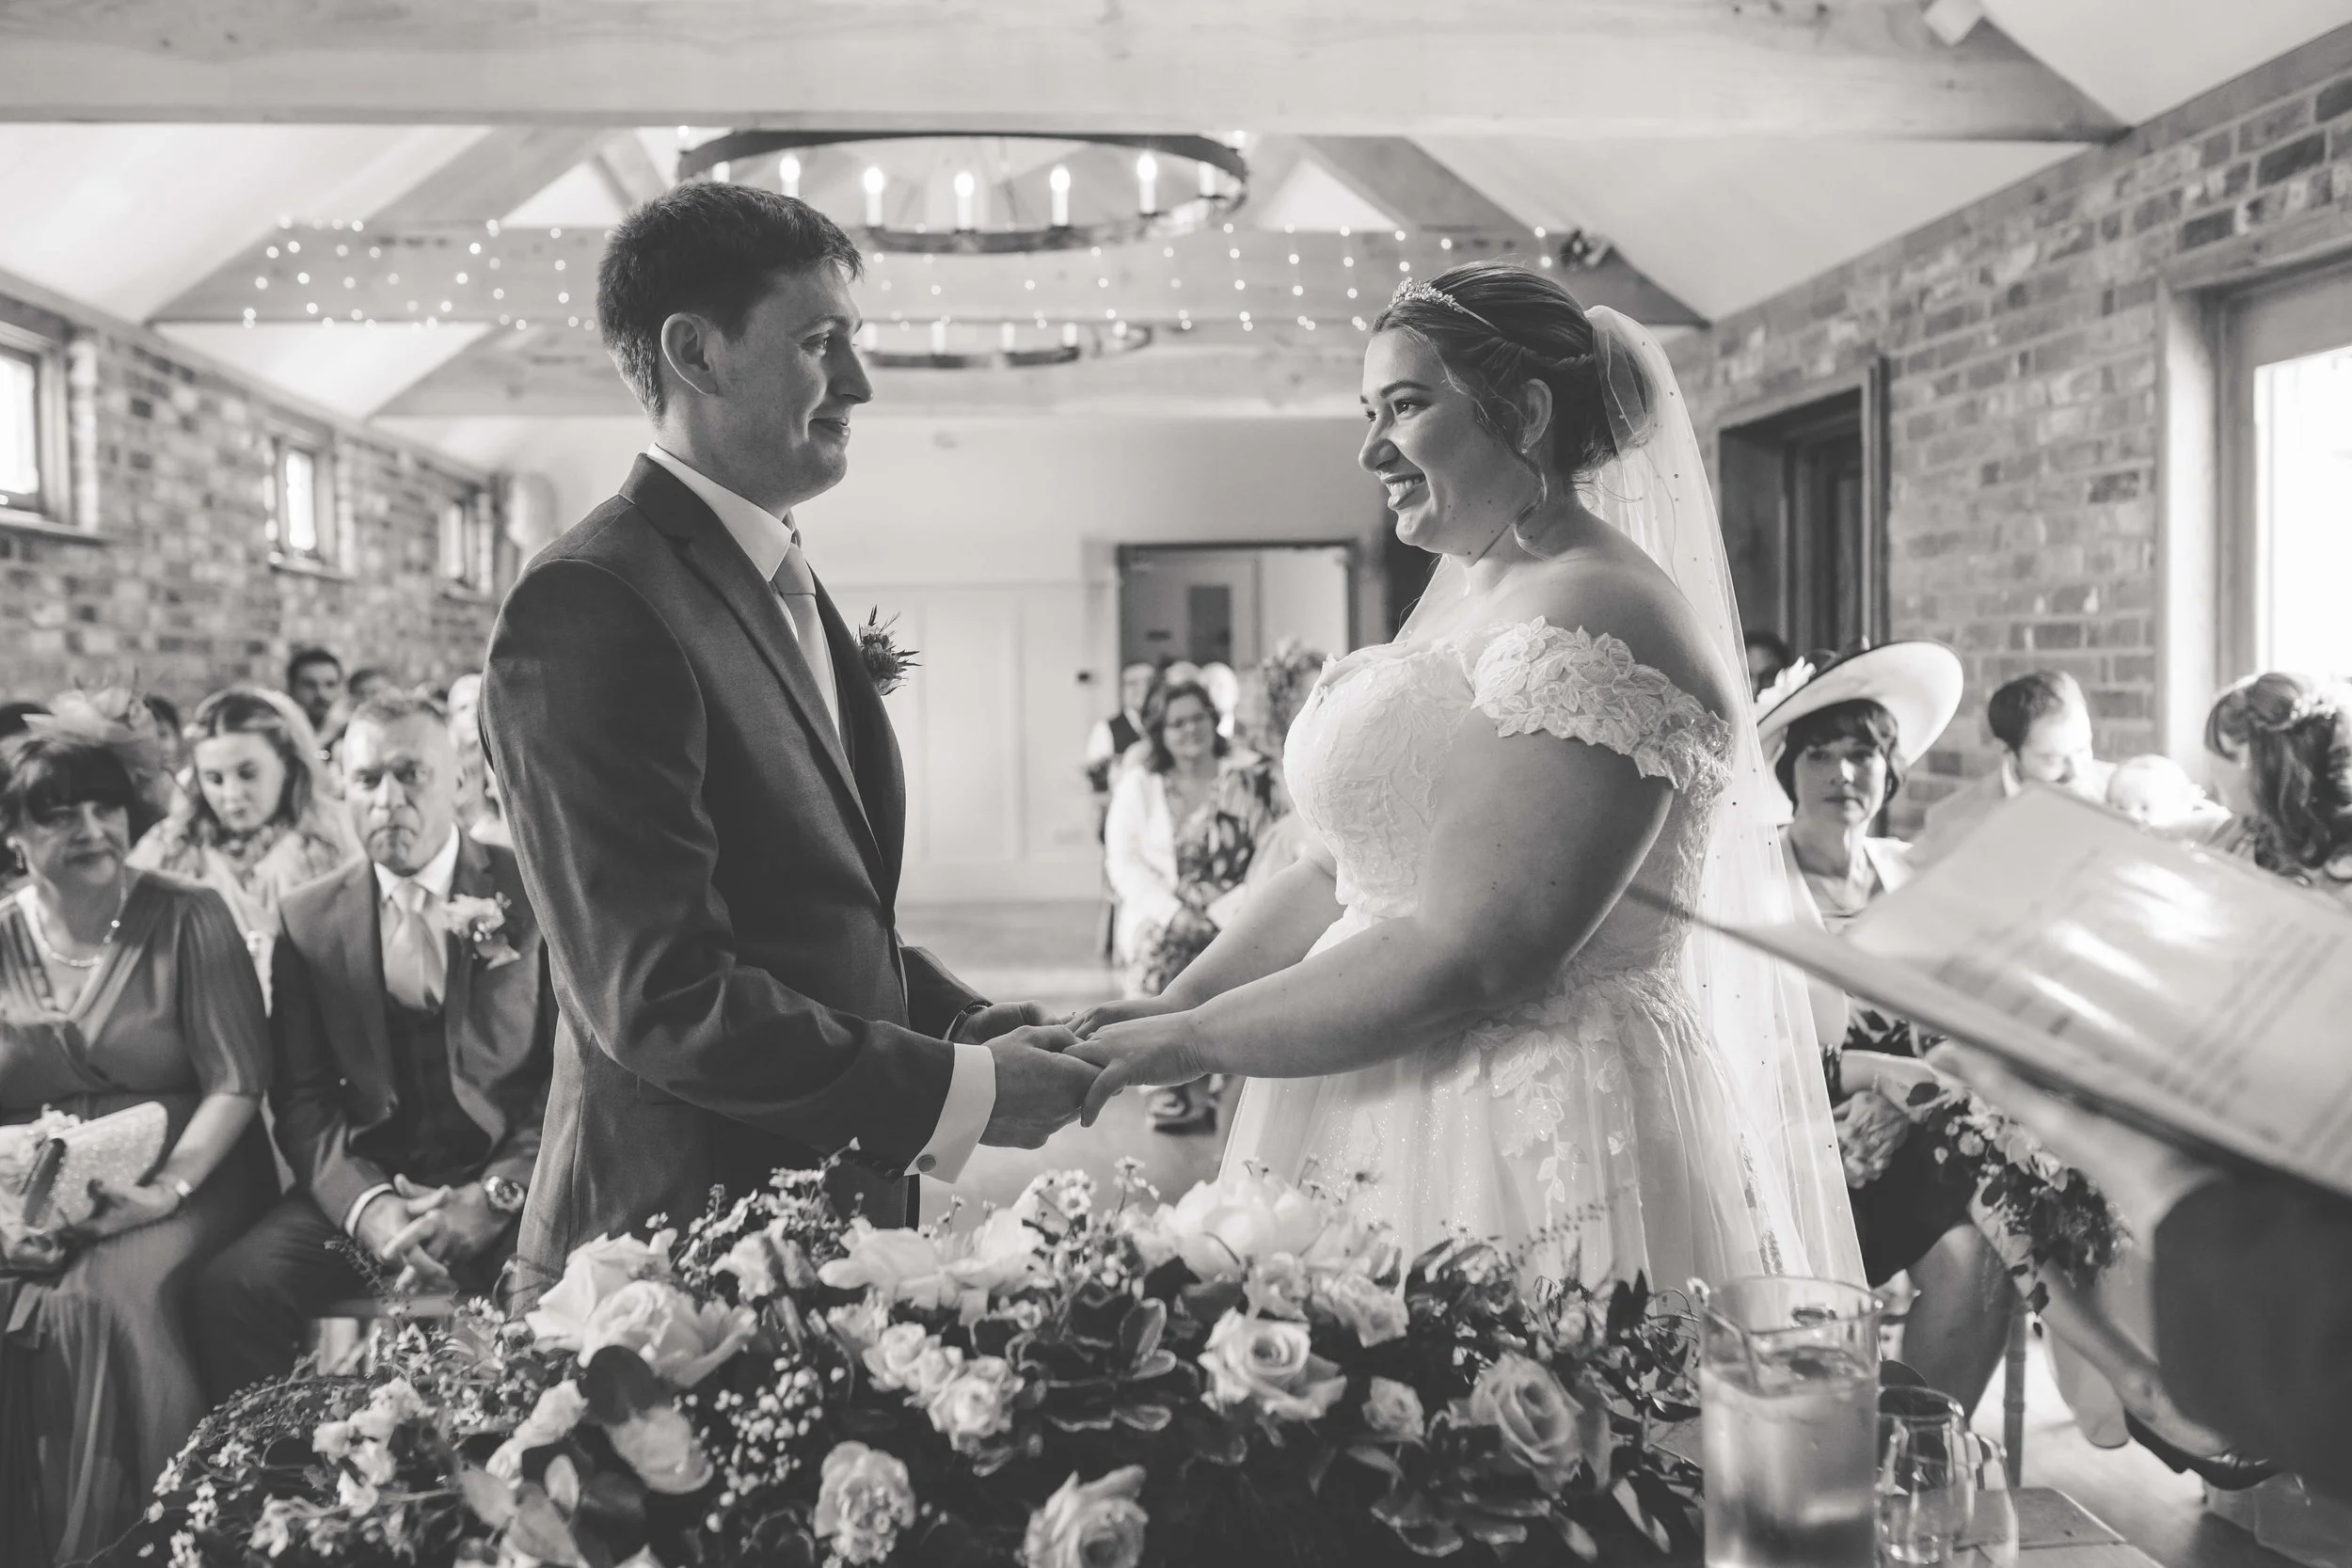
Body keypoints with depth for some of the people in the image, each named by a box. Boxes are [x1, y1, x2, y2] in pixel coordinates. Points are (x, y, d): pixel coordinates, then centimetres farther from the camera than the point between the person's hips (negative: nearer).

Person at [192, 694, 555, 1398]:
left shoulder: (531, 892, 1)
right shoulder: (310, 918, 10)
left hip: (511, 1177, -2)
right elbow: (303, 1097, 5)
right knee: (230, 1285, -22)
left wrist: (495, 1194, -14)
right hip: (368, 1183, 3)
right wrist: (366, 1204, -13)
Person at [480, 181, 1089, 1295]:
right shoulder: (587, 608, -18)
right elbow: (659, 996, -23)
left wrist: (977, 1024, 2)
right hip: (678, 1239, -8)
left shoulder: (784, 584, 12)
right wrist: (956, 1090, -18)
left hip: (831, 1209, 8)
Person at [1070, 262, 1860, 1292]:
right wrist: (1170, 1006, 0)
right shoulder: (1459, 591, 12)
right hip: (1376, 1108, 8)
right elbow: (1343, 873, 13)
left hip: (1536, 1140, -8)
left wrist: (1195, 1041, -15)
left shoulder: (1597, 623, -17)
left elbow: (1462, 953, -23)